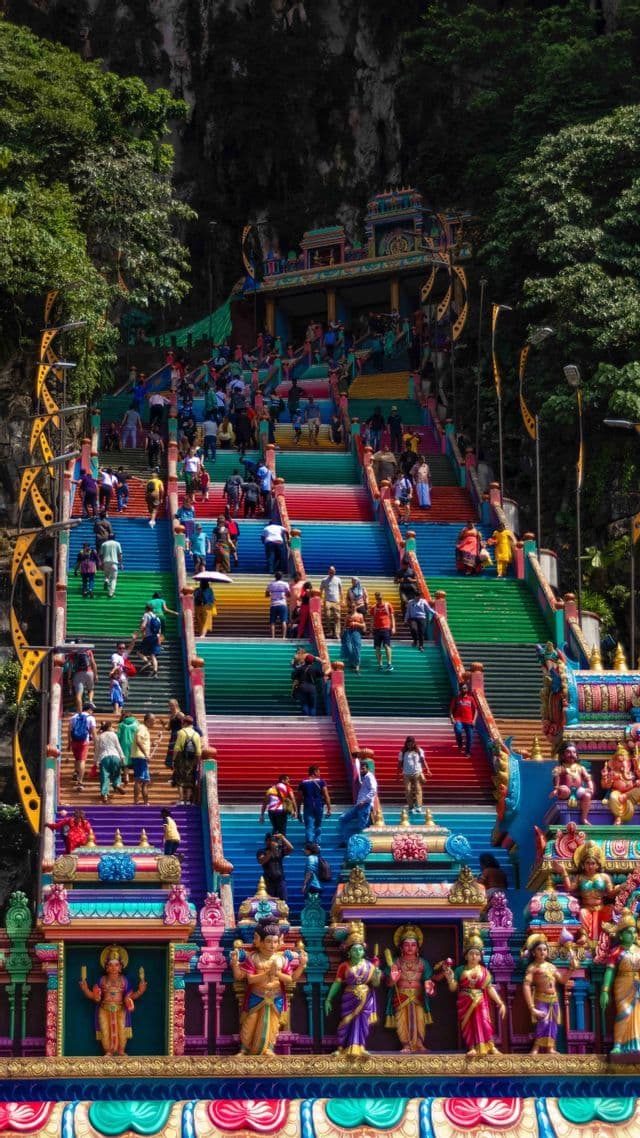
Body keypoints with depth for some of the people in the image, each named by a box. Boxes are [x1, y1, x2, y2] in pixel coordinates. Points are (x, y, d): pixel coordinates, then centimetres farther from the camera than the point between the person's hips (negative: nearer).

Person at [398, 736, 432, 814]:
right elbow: (400, 763, 10)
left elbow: (423, 760, -1)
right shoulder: (403, 752, 6)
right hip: (407, 774, 1)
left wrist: (427, 770, -13)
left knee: (418, 789, -11)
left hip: (417, 773, -1)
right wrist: (398, 774, 7)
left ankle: (418, 806, -18)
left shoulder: (419, 751, 4)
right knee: (408, 791, -2)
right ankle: (411, 807, 4)